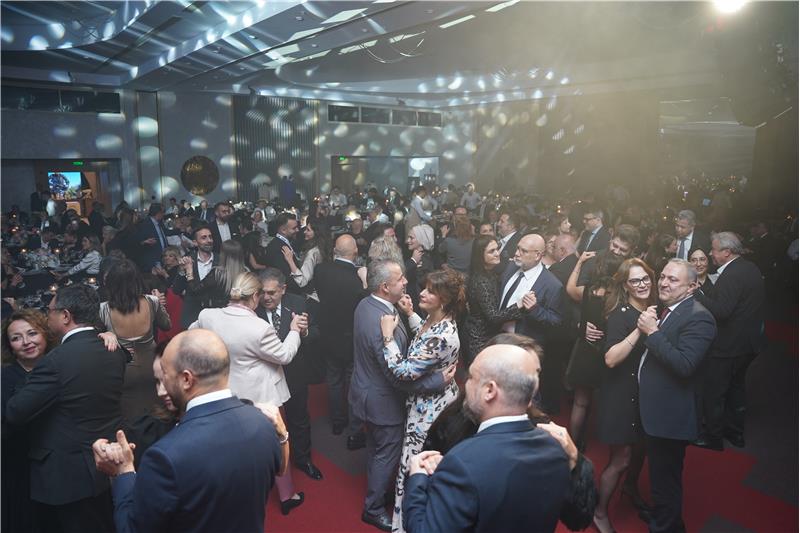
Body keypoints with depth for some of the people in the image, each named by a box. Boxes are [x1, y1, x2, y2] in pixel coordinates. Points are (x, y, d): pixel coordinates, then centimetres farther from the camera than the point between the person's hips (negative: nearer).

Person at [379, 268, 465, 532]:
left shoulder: (441, 336, -34)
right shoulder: (436, 319, -5)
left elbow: (404, 371, -33)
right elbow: (423, 337, 19)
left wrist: (388, 335, -28)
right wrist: (409, 313, 7)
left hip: (429, 407, -10)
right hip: (431, 399, 10)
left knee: (413, 464, 8)